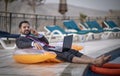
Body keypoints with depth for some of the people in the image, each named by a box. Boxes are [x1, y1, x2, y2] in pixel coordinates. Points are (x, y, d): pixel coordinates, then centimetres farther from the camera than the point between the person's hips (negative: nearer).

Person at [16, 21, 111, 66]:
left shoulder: (32, 36, 35)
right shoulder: (19, 39, 15)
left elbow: (46, 42, 26)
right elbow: (21, 45, -13)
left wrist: (38, 35, 10)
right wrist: (34, 43, -33)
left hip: (50, 48, 8)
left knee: (72, 51, -14)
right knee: (64, 54, -31)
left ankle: (95, 60, -32)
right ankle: (93, 61, -49)